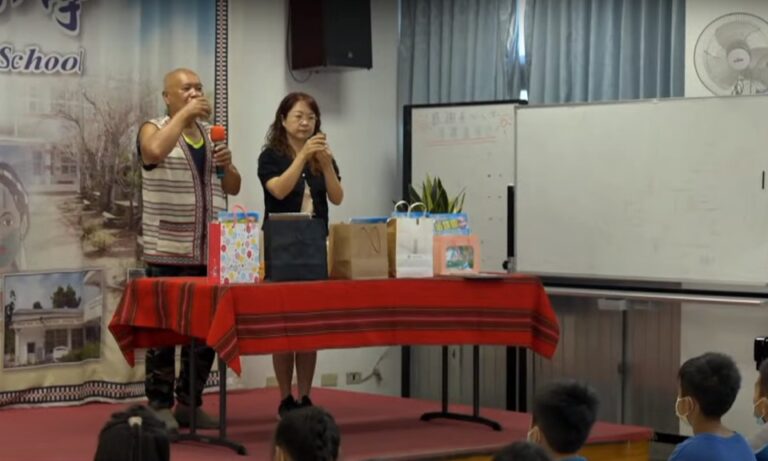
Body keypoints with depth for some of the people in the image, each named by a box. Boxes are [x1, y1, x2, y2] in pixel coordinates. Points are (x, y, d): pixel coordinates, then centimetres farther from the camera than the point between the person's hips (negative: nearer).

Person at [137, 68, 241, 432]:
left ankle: (189, 404, 17)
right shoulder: (154, 129, -1)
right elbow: (154, 150, -27)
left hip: (209, 252, 6)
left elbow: (233, 188, 16)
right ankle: (159, 406, 2)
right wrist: (184, 114, -19)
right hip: (167, 253, -6)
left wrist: (227, 164, -5)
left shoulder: (213, 134, 16)